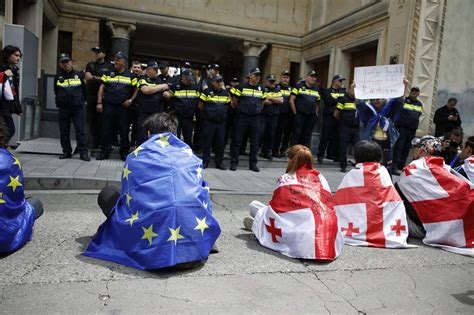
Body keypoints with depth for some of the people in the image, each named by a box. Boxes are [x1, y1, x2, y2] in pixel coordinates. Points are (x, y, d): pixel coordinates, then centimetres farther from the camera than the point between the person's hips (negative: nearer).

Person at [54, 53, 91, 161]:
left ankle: (83, 152, -5)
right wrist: (60, 102, 17)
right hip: (63, 109, 2)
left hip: (78, 108, -2)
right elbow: (56, 92, 19)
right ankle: (66, 152, 15)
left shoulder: (79, 75, 7)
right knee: (64, 131, 6)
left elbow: (84, 89, 12)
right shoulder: (58, 77, 11)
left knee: (80, 130, -7)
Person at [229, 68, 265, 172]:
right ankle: (234, 162, 9)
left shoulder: (261, 89, 10)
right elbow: (235, 101, 5)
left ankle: (253, 164, 17)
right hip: (242, 117, -4)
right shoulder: (242, 87, -3)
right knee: (237, 141, 0)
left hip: (255, 118, 4)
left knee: (254, 143, 8)